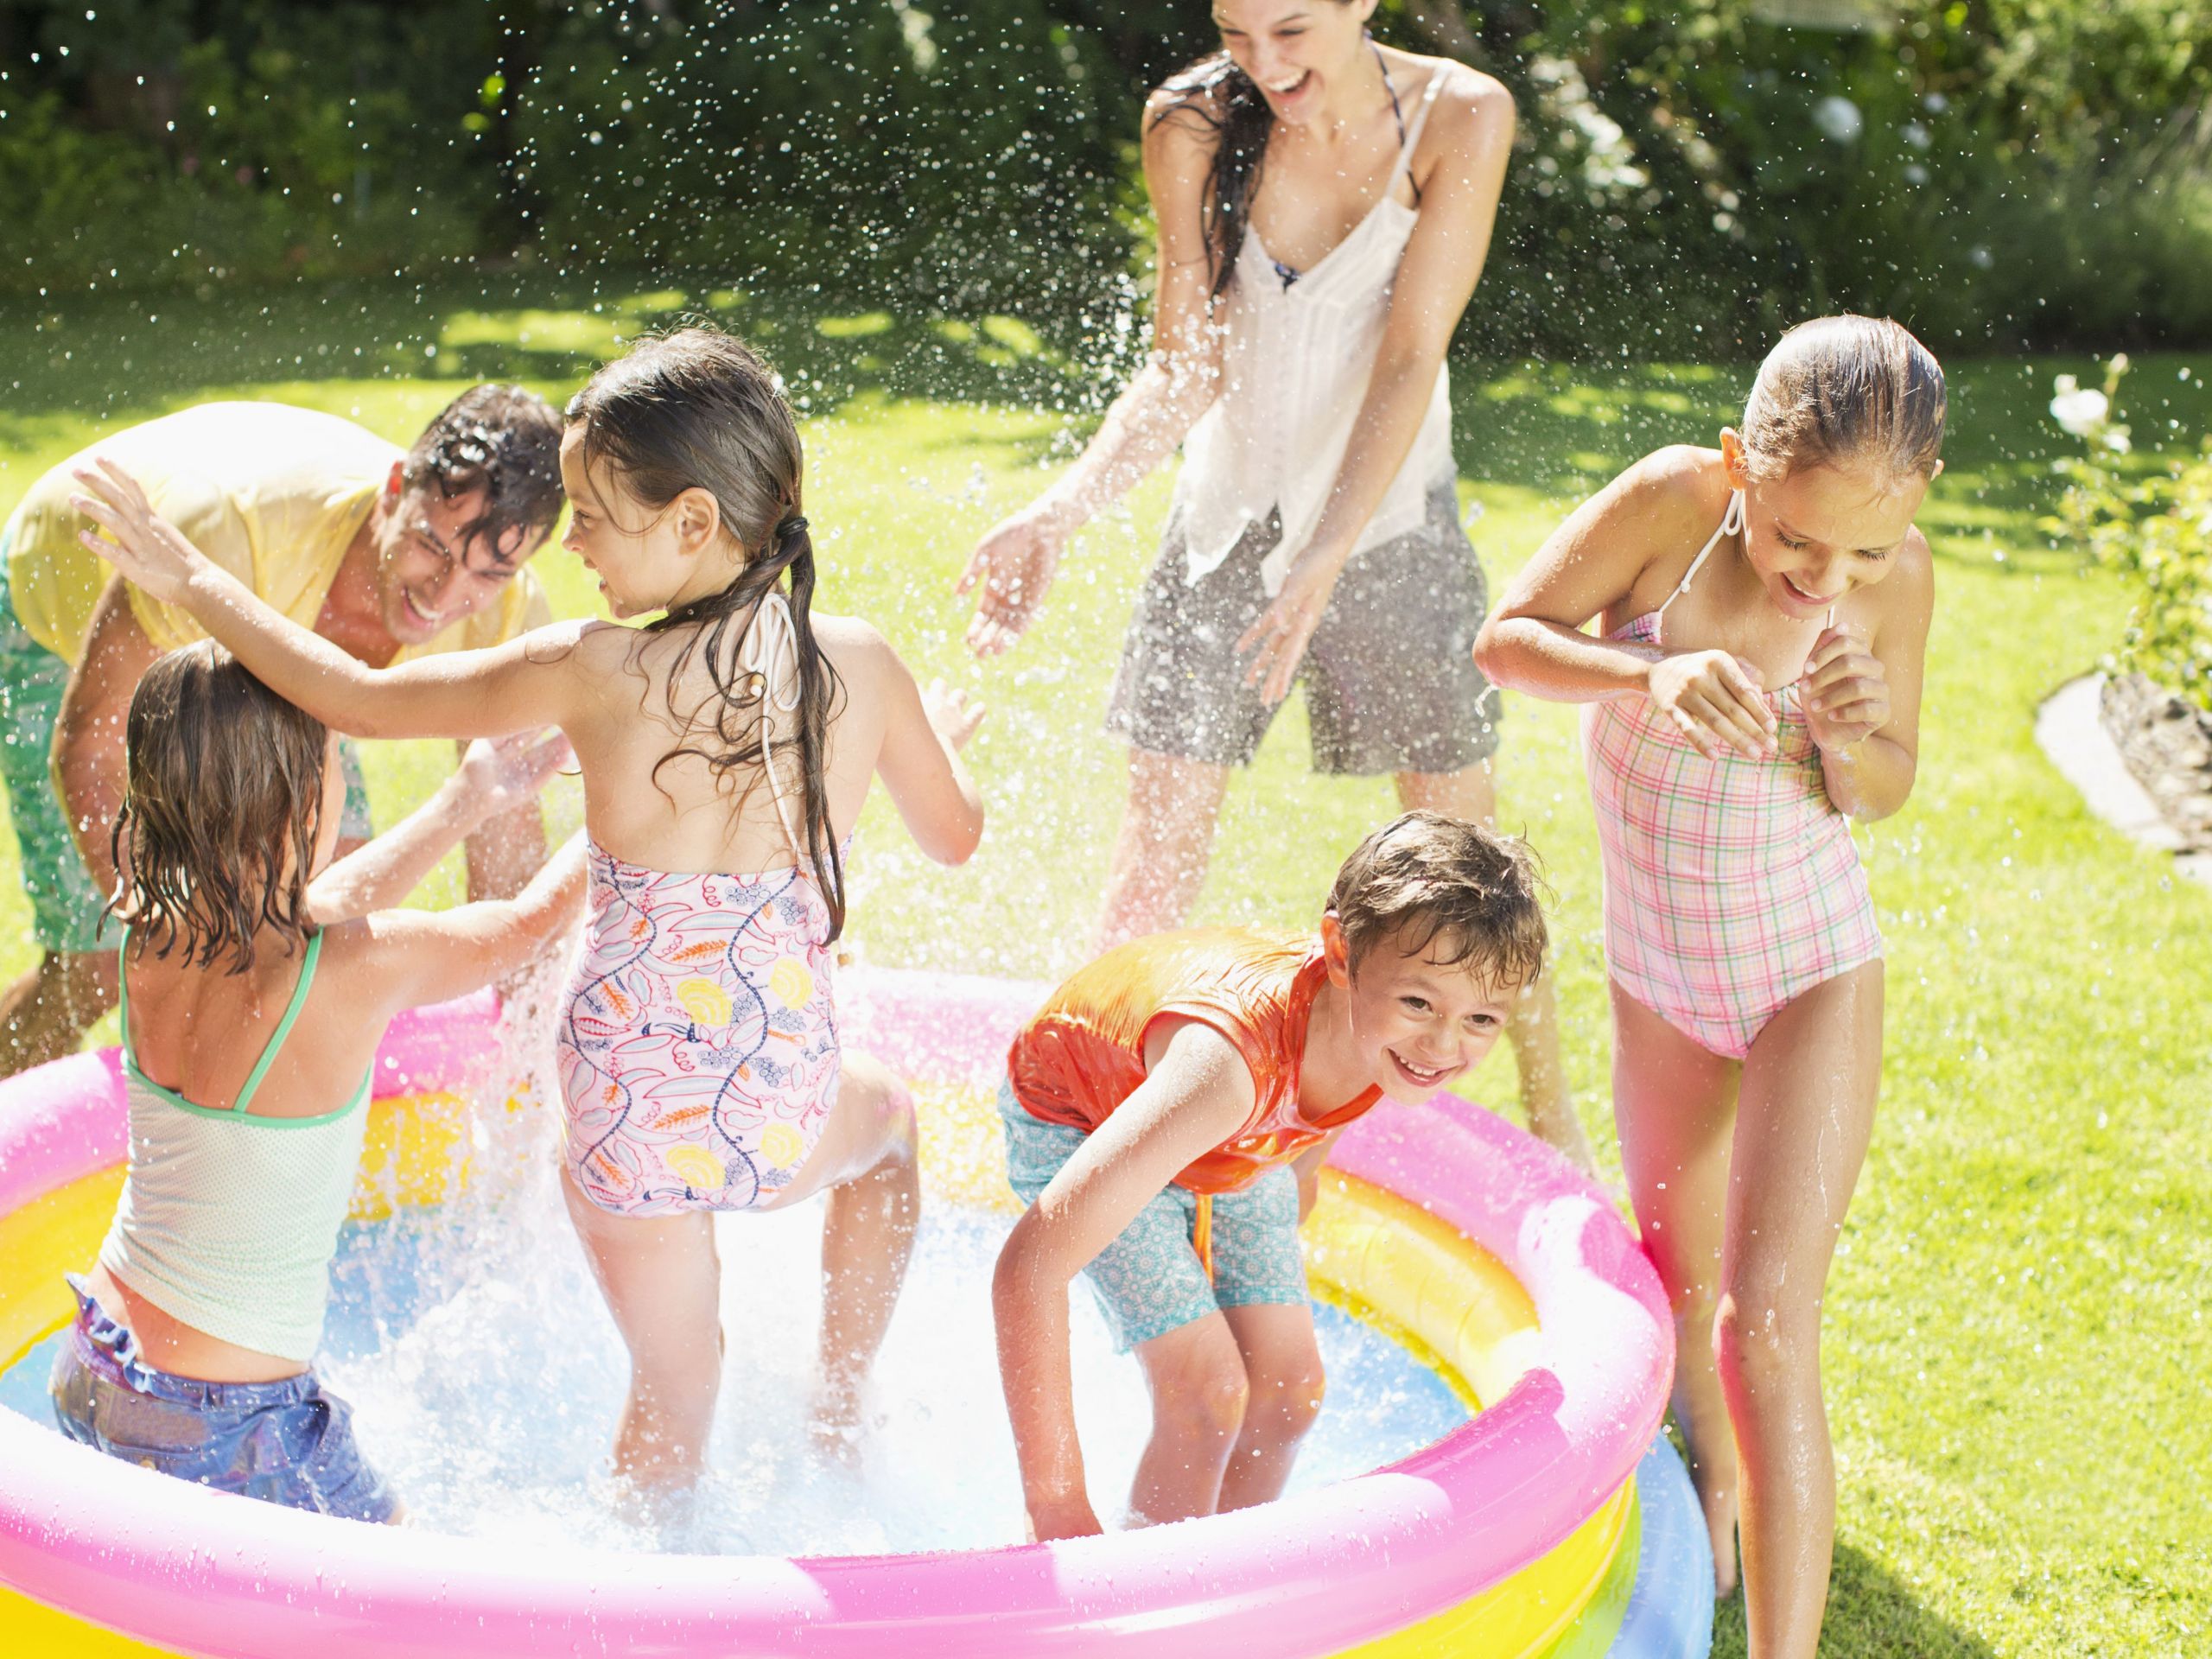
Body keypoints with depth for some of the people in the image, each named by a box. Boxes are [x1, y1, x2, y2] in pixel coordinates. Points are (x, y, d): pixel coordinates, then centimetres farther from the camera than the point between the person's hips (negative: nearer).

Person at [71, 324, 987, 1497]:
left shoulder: (599, 674, -13)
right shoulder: (859, 662, -5)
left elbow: (367, 702, -3)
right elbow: (954, 836, 12)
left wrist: (193, 581, 9)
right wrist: (939, 736, 35)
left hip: (631, 1123, -1)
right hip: (782, 1114, 2)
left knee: (672, 1391, 24)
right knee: (888, 1120, 38)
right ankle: (840, 1418, 42)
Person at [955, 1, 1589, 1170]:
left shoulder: (1459, 118, -15)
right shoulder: (1193, 127, -10)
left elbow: (1410, 360, -20)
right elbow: (1184, 369, -9)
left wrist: (1322, 561, -29)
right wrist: (1061, 513, -24)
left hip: (1390, 524, -1)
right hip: (1226, 517, 1)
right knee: (1156, 865, 0)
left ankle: (1551, 1114, 27)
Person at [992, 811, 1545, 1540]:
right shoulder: (1232, 1061, -47)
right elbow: (1028, 1264, -46)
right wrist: (1056, 1509, -42)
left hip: (1230, 1150, 6)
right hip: (1079, 1124, -6)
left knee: (1290, 1387, 1)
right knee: (1207, 1394, -16)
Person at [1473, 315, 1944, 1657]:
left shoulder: (1898, 575, -17)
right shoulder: (1676, 500, -22)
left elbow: (1888, 792, -3)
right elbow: (1510, 636, -14)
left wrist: (1853, 738, -27)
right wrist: (1648, 676, -33)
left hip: (1812, 973, -2)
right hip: (1658, 970, 2)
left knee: (1766, 1327, -12)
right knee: (1677, 1289, 22)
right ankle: (1716, 1499, 51)